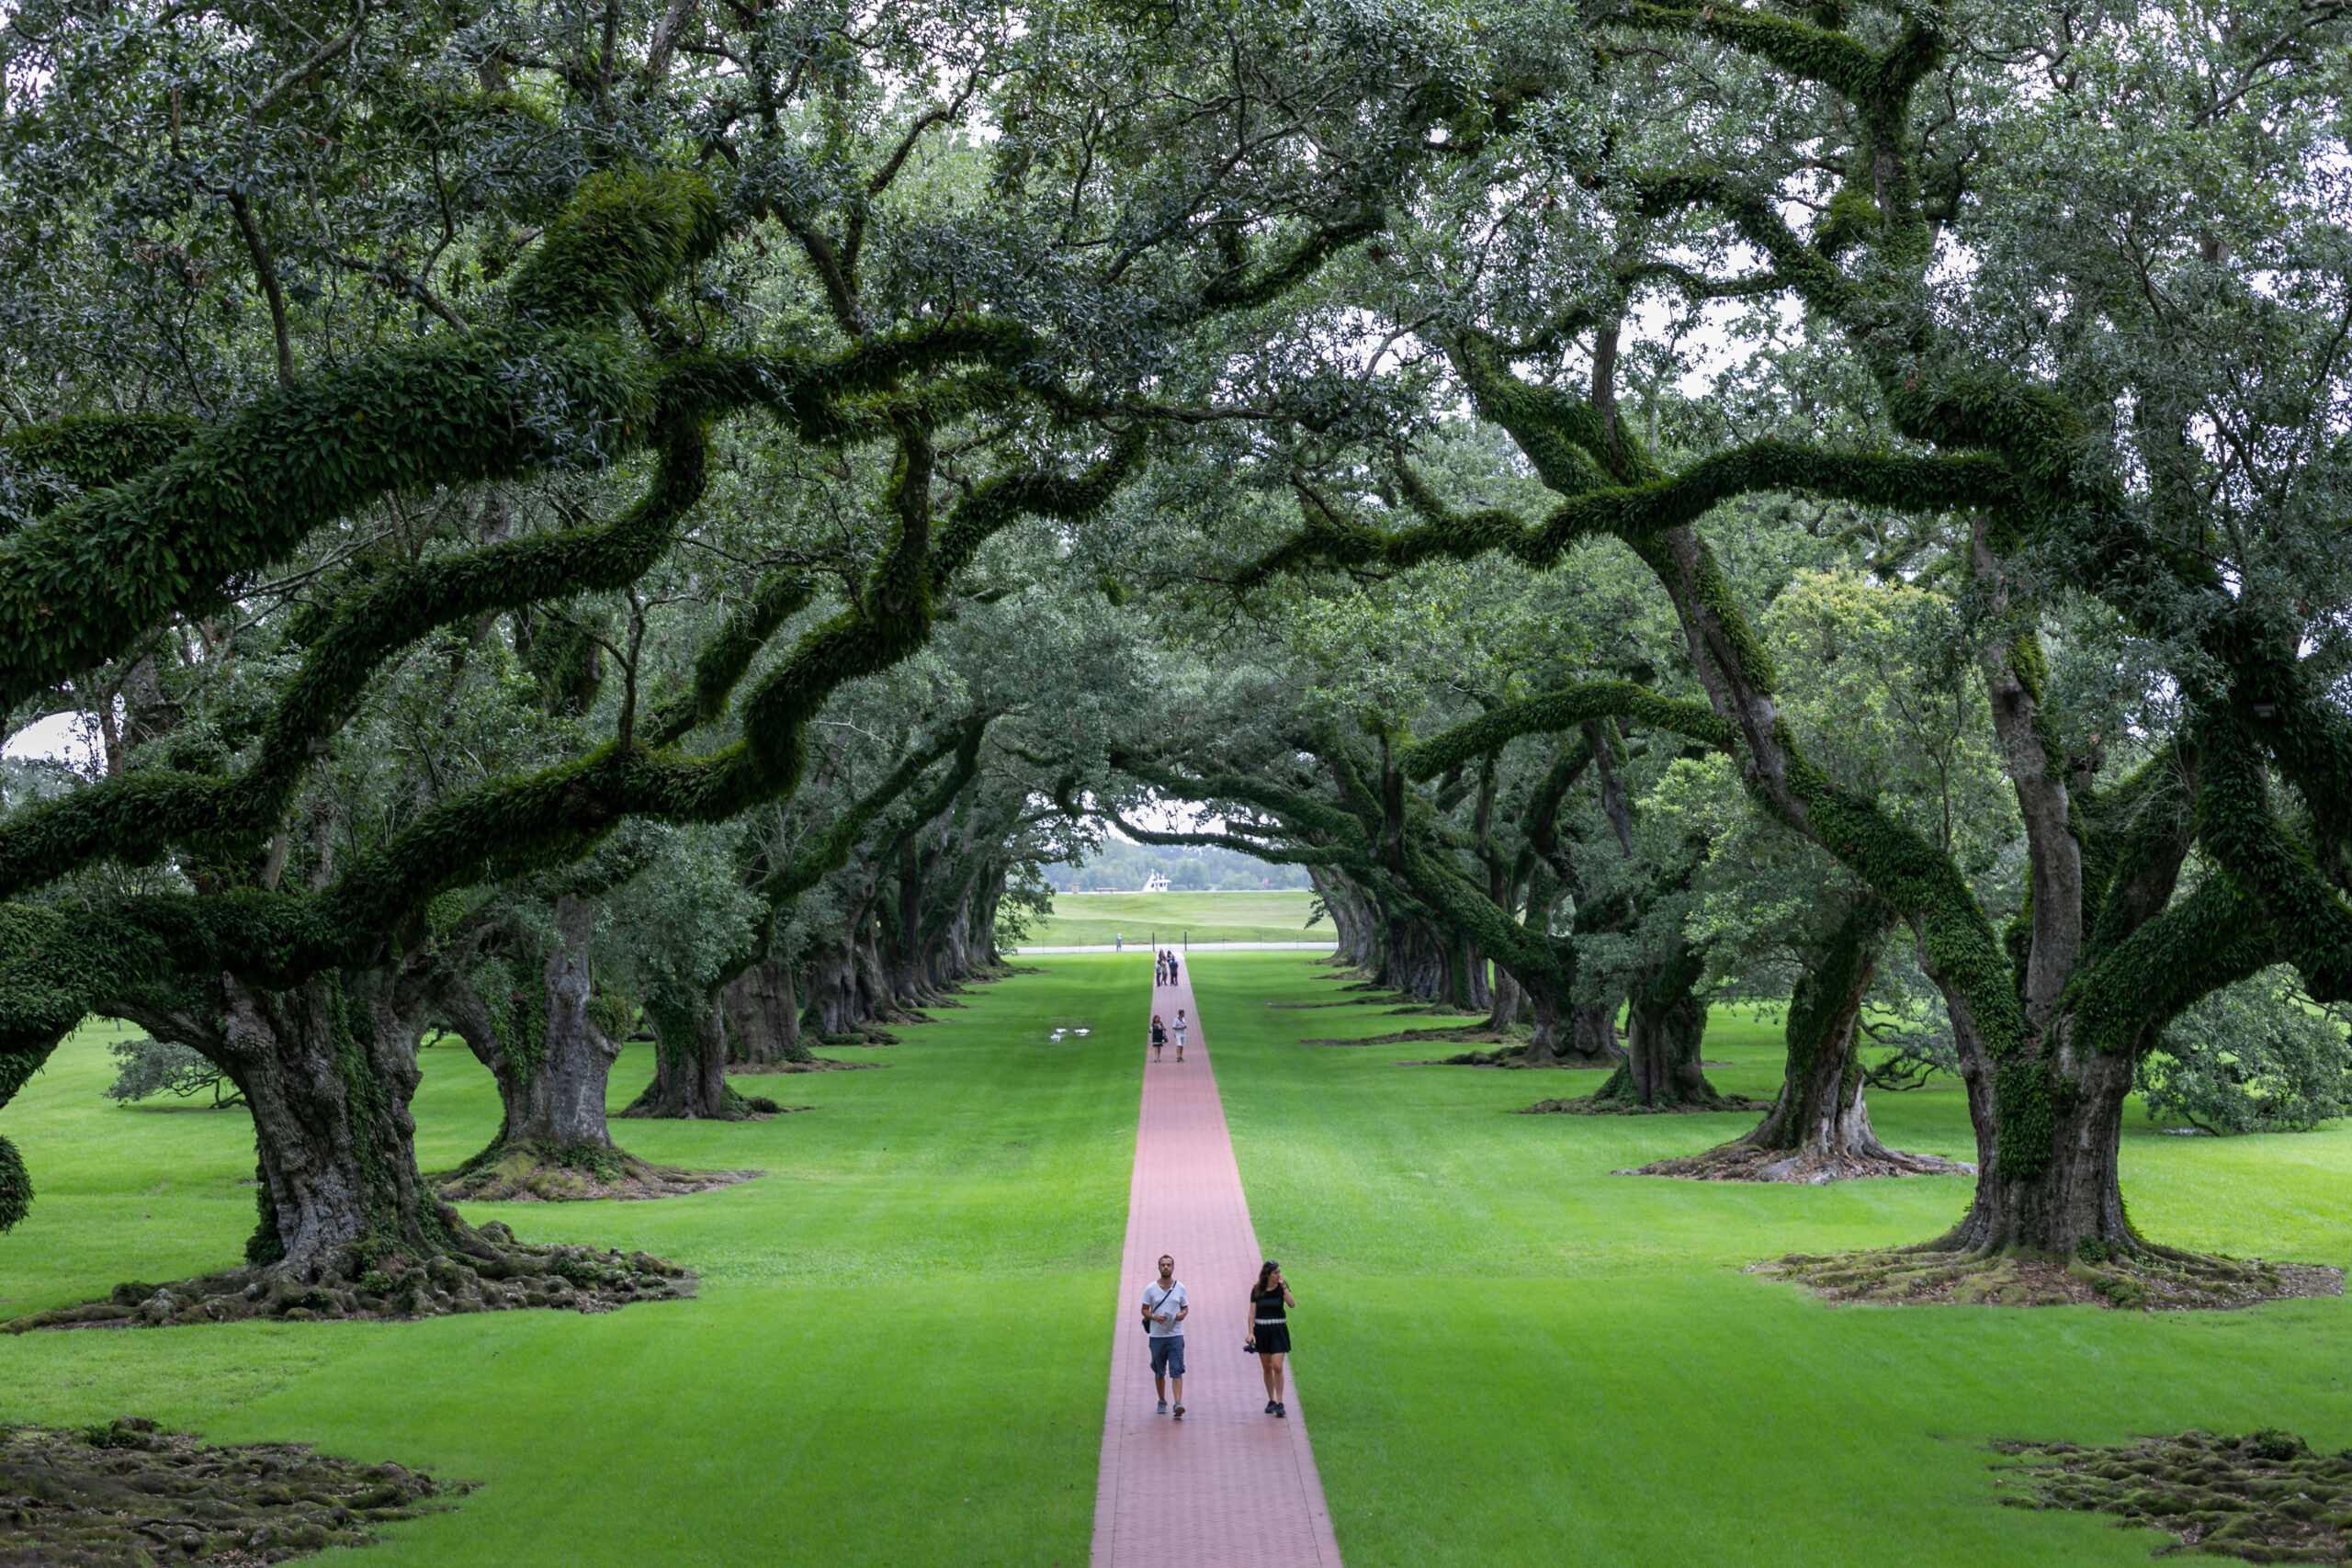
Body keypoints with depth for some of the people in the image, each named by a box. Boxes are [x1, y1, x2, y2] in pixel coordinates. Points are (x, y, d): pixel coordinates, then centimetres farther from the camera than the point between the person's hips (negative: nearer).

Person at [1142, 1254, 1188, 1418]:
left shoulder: (1180, 1288, 4)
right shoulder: (1150, 1289, 1)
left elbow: (1185, 1307, 14)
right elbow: (1144, 1310, 4)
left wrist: (1183, 1314, -9)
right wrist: (1154, 1317, -16)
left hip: (1175, 1335, -1)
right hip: (1157, 1336, 1)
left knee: (1176, 1371, -12)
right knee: (1159, 1372, 11)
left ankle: (1178, 1404, -20)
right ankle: (1162, 1402, 28)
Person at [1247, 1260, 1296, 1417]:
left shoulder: (1281, 1288, -1)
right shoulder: (1257, 1290, 1)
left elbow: (1292, 1304, -17)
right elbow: (1252, 1312, 1)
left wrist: (1284, 1287, -20)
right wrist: (1251, 1333, -6)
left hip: (1278, 1331, -2)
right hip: (1261, 1331, 2)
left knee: (1277, 1367, -11)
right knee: (1267, 1368, 8)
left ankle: (1280, 1403, -7)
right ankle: (1271, 1401, 20)